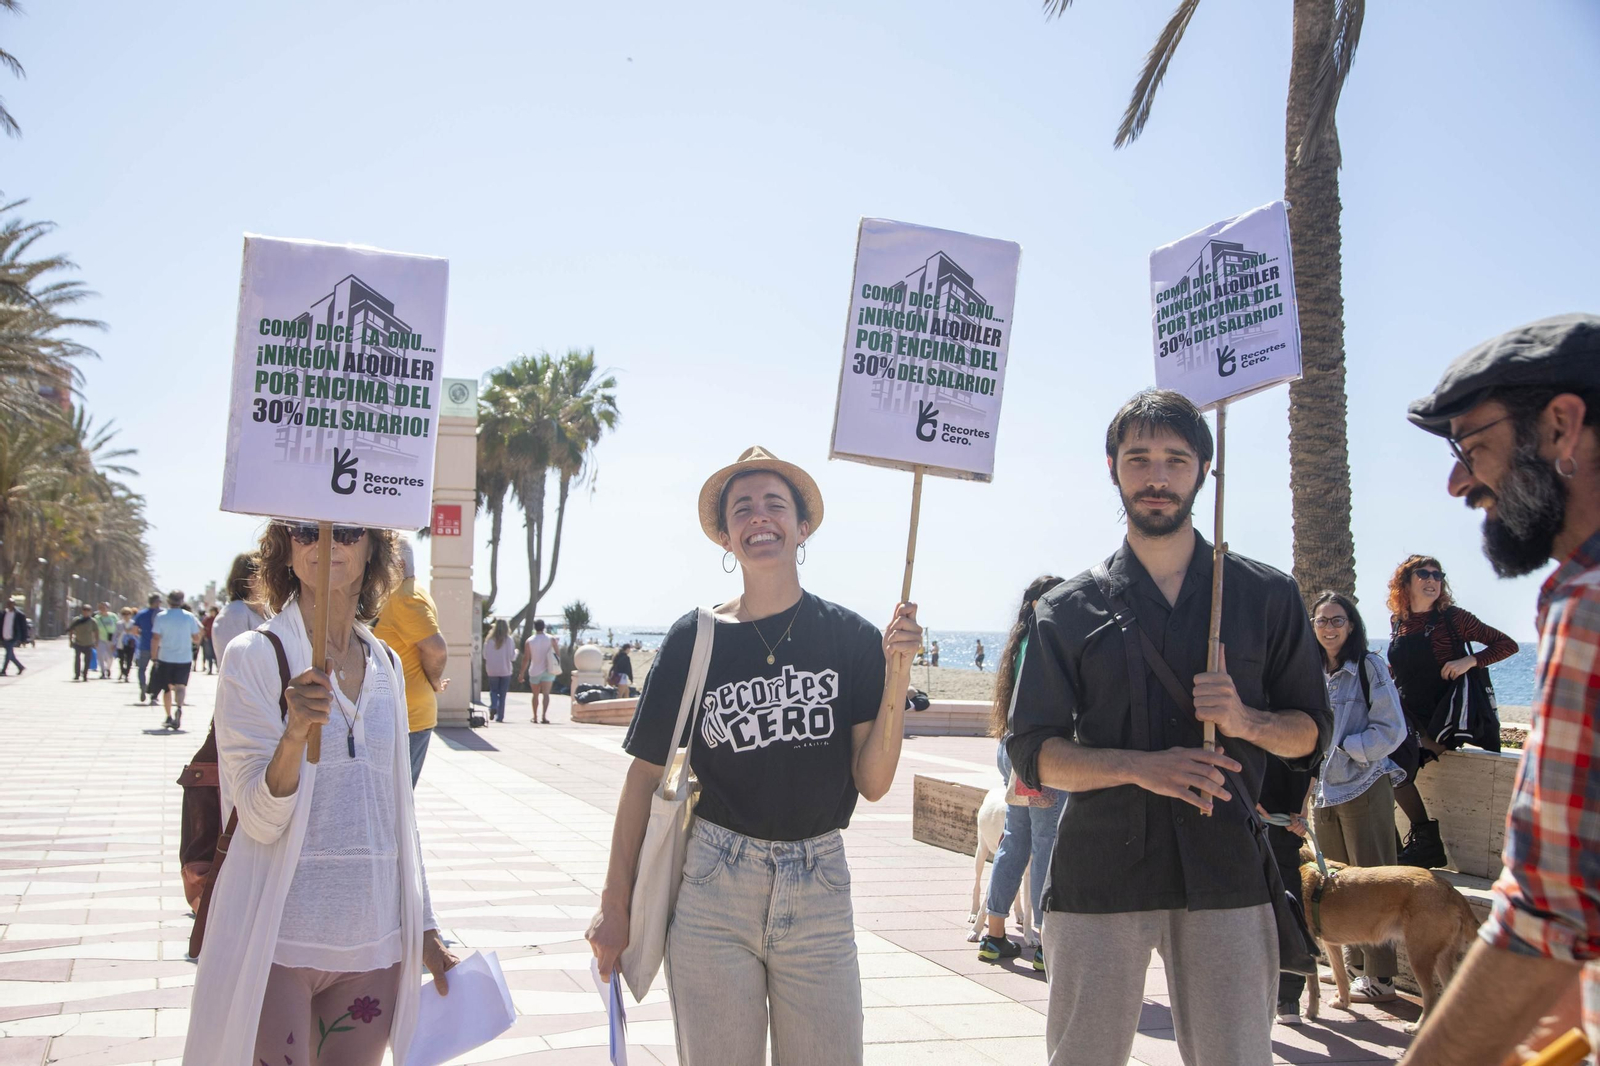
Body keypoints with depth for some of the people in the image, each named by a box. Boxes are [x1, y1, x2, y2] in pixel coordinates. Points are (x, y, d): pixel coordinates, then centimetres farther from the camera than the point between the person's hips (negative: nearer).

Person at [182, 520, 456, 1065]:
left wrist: (424, 928, 14)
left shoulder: (386, 665, 7)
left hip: (373, 940, 5)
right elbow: (260, 819, -12)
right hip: (279, 939, -4)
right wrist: (297, 731, -30)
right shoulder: (255, 656, -7)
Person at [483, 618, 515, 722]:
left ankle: (493, 707, -10)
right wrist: (516, 652, 12)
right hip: (505, 670, -1)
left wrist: (485, 669, 14)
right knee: (502, 694, 7)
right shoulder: (509, 640, -8)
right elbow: (512, 657, -7)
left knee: (493, 690, 16)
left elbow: (485, 655, 0)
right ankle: (500, 716, 6)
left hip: (492, 671, 1)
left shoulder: (490, 640, -3)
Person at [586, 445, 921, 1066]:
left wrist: (897, 676, -16)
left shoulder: (849, 637, -2)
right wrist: (615, 907, 2)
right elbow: (645, 774, 2)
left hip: (818, 892, 1)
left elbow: (872, 782, -4)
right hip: (711, 892, 0)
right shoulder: (696, 640, -3)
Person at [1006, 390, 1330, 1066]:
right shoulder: (1068, 610, 8)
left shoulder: (1268, 596, 11)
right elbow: (1032, 753, 3)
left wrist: (1247, 721, -10)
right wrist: (1142, 767, -13)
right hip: (1097, 875, 0)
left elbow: (1311, 731, 13)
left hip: (1223, 870, 1)